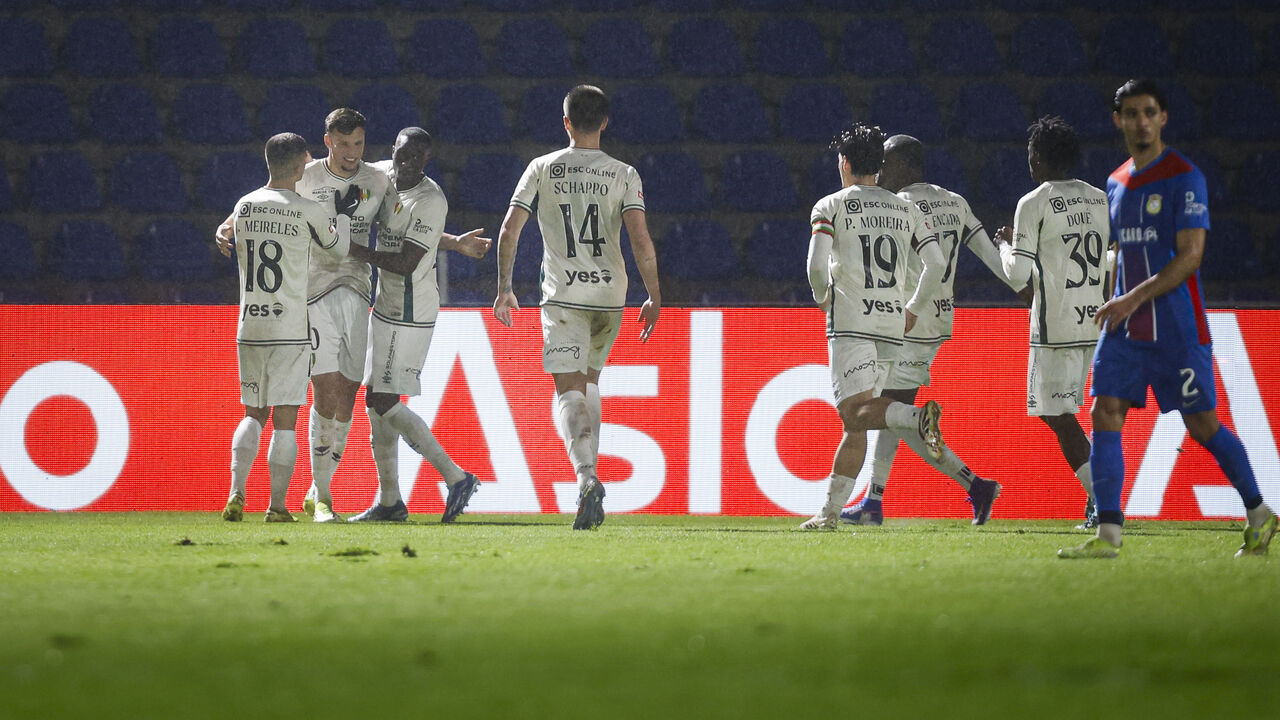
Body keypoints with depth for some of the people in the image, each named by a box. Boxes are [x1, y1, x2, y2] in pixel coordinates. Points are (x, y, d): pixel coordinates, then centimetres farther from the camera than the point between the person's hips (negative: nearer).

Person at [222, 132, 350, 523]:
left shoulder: (244, 207, 6)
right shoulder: (309, 211, -7)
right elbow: (338, 248, 9)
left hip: (249, 329, 4)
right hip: (291, 330, -4)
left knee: (254, 414, 14)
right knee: (284, 419, 1)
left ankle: (236, 491, -3)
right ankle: (277, 506, 0)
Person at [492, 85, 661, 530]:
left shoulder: (542, 169, 3)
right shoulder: (623, 175, 3)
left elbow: (509, 231, -2)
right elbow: (641, 241, -7)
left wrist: (504, 288, 7)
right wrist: (654, 298, 1)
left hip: (563, 295, -2)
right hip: (611, 295, 2)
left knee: (570, 392, -6)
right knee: (589, 381, 21)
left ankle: (587, 477, -29)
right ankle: (587, 475, 19)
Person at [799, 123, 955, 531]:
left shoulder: (831, 206, 2)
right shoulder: (903, 210, 15)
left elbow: (817, 265, -12)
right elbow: (937, 265, 9)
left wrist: (821, 296, 8)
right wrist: (914, 310, 21)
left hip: (851, 323, -5)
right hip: (891, 324, 5)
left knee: (855, 411, -13)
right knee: (856, 421, 9)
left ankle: (918, 417, -40)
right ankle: (831, 510, 6)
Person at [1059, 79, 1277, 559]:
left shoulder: (1184, 177, -8)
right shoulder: (1117, 183, 14)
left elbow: (1191, 254, -16)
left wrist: (1135, 298, -21)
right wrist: (1115, 307, 15)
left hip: (1176, 325, -6)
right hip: (1125, 324, 6)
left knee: (1202, 425, 0)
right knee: (1106, 414, -8)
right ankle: (1107, 533, -10)